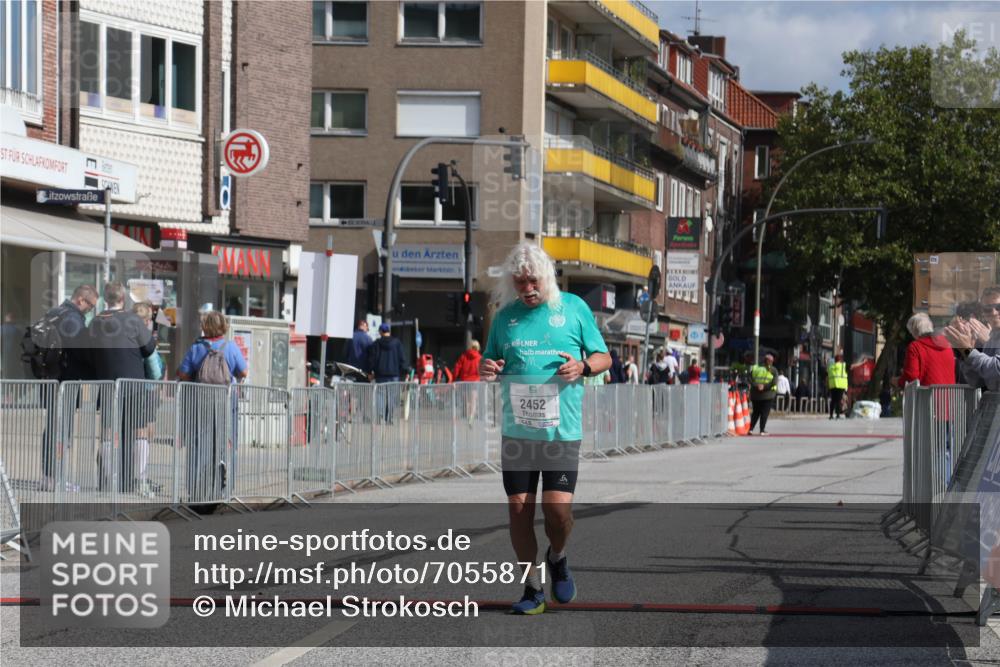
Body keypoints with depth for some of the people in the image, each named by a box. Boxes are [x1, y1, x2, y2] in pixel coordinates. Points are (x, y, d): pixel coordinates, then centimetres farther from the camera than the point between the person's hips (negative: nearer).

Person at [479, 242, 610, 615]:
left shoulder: (574, 308, 4)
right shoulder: (505, 316, 10)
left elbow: (603, 357, 10)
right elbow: (489, 360, 19)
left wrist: (584, 366, -12)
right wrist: (486, 368, -5)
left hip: (562, 430, -2)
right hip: (516, 430, 3)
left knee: (558, 509, -12)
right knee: (518, 510, 0)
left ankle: (558, 558, 21)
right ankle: (533, 590, 13)